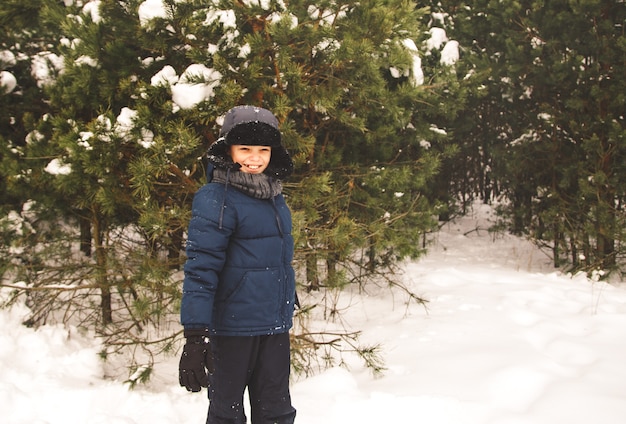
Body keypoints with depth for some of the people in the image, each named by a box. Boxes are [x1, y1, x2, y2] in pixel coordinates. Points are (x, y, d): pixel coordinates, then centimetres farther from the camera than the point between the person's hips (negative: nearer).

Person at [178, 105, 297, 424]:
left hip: (275, 327, 7)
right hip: (233, 329, -7)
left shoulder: (273, 197, 8)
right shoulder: (216, 200, -15)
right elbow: (200, 270, -20)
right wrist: (195, 337, -24)